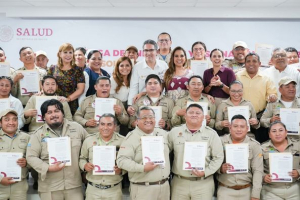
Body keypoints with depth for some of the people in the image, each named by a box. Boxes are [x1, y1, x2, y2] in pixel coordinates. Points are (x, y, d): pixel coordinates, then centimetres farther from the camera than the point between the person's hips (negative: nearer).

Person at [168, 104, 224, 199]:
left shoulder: (211, 134, 1)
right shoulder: (174, 132, 5)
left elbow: (218, 157, 0)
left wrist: (206, 172, -10)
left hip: (204, 183, -1)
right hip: (179, 183, 1)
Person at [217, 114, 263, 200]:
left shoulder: (255, 145, -2)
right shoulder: (221, 142, -3)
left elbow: (258, 171, -4)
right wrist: (221, 168, -21)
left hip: (246, 190, 0)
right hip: (225, 190, 0)